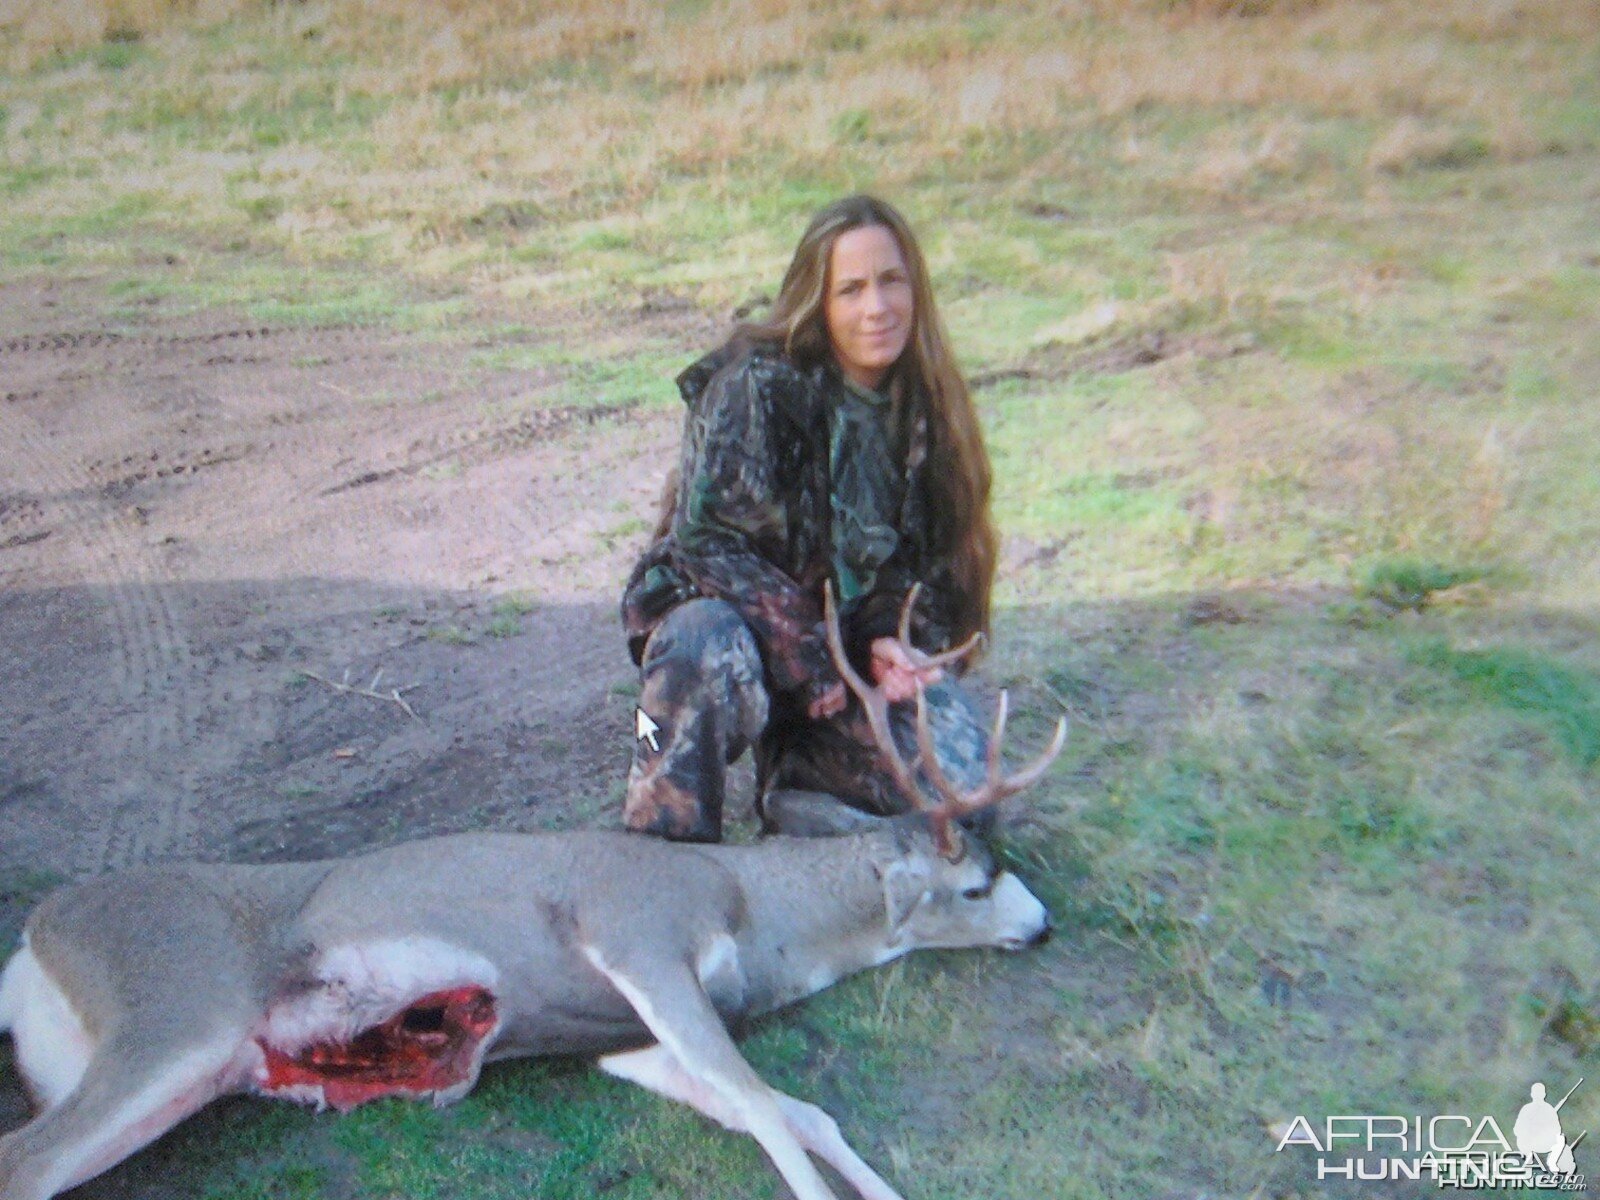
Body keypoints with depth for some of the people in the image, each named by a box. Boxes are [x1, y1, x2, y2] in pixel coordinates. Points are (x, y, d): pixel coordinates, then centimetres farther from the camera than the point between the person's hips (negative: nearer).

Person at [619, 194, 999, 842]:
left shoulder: (924, 406, 1)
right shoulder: (757, 384, -16)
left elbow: (916, 557, 9)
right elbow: (708, 536, -19)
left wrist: (887, 639, -11)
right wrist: (804, 657, -21)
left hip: (851, 628, 5)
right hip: (730, 607, -4)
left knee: (956, 773, -17)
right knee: (706, 652, -40)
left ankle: (795, 762, 11)